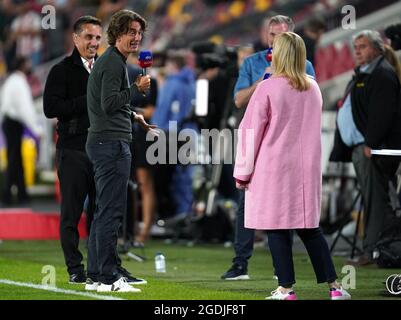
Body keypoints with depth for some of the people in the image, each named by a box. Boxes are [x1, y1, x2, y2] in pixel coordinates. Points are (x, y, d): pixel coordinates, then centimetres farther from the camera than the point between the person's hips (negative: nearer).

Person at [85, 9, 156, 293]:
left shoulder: (112, 61, 21)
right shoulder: (114, 63, -12)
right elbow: (109, 104, -21)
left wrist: (132, 116, 28)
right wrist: (137, 88, -16)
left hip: (104, 142, 11)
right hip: (112, 143, -11)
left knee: (104, 211, 12)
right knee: (111, 212, -10)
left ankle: (95, 276, 15)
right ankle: (108, 277, -11)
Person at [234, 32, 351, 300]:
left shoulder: (268, 89, -11)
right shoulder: (313, 88, 6)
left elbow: (251, 131, -7)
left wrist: (243, 172, -1)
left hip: (274, 169, -5)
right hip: (308, 169, 5)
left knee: (277, 228, 1)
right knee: (309, 227, 11)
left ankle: (286, 288, 0)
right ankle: (334, 285, 8)